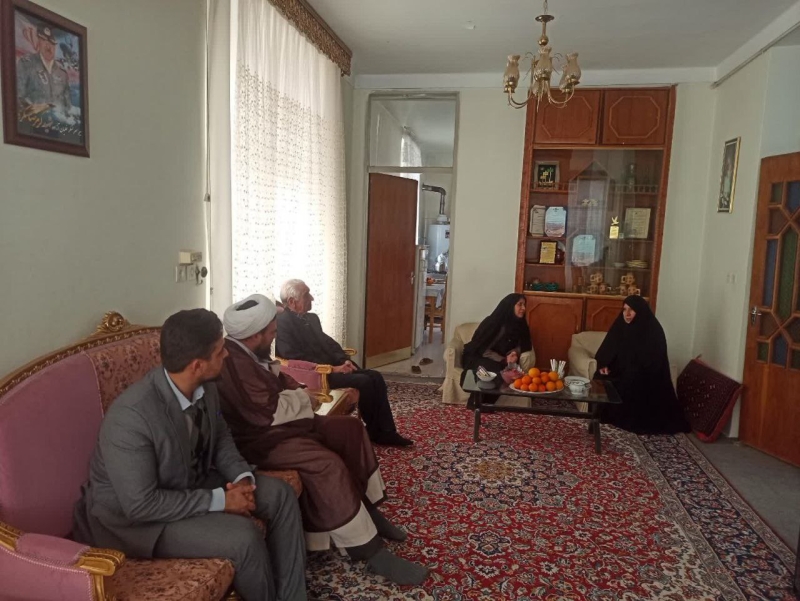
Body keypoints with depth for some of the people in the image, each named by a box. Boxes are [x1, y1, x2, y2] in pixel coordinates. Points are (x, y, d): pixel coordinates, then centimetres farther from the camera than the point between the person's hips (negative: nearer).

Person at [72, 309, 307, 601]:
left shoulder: (204, 387, -12)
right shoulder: (130, 416, -34)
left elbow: (220, 437, 6)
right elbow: (141, 504, -30)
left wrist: (242, 476, -12)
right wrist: (219, 500, -26)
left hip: (191, 481, 8)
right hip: (133, 515, -7)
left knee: (279, 494, -3)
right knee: (243, 536, -26)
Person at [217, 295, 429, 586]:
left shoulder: (247, 352, 7)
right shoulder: (233, 362, -25)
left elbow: (275, 380, 19)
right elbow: (268, 413, -28)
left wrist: (297, 394, -3)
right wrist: (303, 398, -10)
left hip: (281, 424, 11)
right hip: (259, 439, -11)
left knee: (350, 428, 6)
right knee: (327, 464, -31)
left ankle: (368, 509, 13)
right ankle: (369, 551, -20)